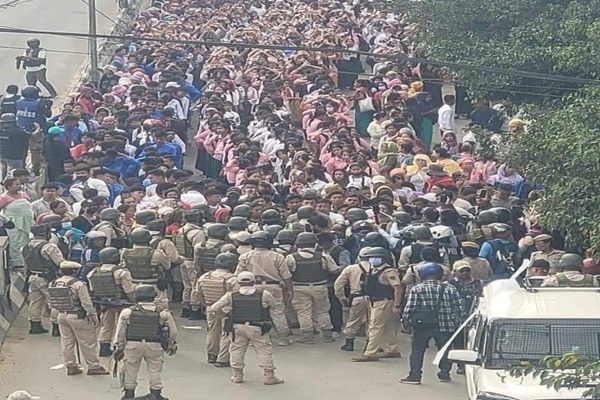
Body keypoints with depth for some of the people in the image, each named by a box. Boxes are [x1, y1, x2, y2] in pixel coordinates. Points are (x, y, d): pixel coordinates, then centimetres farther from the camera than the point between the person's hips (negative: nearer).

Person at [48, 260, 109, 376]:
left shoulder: (53, 284, 1)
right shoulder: (78, 285, -18)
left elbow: (52, 303, 10)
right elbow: (87, 304, -16)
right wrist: (94, 318, -6)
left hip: (62, 316, 6)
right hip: (77, 316, -6)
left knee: (67, 342, 14)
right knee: (88, 342, 5)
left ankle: (71, 366, 19)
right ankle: (93, 366, 12)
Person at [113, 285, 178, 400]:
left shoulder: (127, 313, 2)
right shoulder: (163, 314, 0)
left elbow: (120, 333, 5)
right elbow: (173, 332, 8)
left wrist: (119, 348, 14)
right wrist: (172, 346, 23)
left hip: (132, 344, 1)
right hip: (155, 346, -1)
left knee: (130, 369, 14)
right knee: (155, 370, 10)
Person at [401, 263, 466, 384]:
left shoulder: (416, 289, -5)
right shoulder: (450, 289, 1)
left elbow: (409, 309, -8)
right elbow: (460, 307, 2)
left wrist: (406, 320, 6)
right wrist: (458, 321, 14)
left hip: (422, 326, -2)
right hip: (445, 326, 2)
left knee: (417, 350, 6)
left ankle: (415, 376, 2)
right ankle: (444, 374, 18)